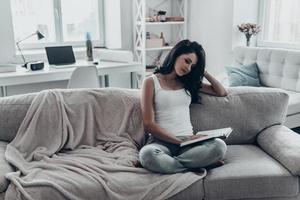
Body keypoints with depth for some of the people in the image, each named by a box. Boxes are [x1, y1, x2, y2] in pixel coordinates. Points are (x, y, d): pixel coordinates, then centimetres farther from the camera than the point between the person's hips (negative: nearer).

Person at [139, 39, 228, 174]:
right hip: (161, 141, -4)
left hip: (188, 140, 5)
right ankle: (196, 165, -22)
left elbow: (222, 92, 25)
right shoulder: (151, 82, 3)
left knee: (219, 146, -29)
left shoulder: (189, 83, 21)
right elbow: (149, 124, -6)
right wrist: (180, 141, -15)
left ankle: (166, 163, -23)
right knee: (147, 154, -40)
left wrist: (204, 72, 17)